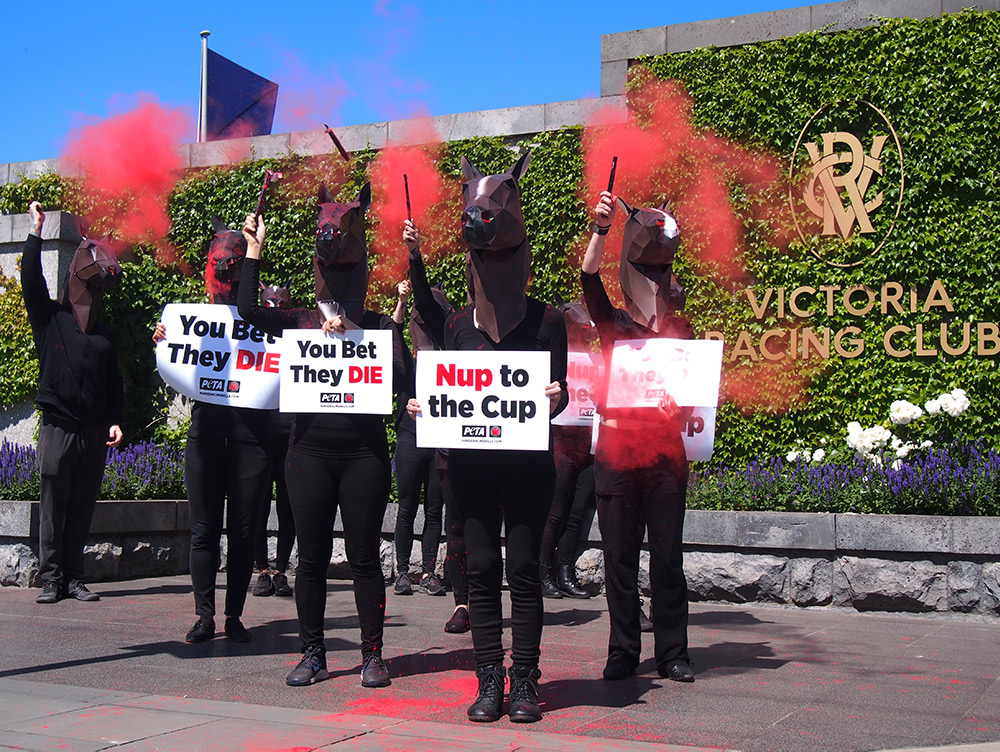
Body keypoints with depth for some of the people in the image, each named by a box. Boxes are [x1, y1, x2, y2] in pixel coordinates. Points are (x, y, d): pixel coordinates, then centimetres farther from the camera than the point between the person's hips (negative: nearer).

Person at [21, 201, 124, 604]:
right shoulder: (50, 318, 10)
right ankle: (51, 579, 2)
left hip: (94, 433, 3)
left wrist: (115, 420, 6)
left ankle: (74, 578, 10)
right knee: (52, 507, -3)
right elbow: (31, 280, -3)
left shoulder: (104, 335, 19)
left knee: (82, 509, 4)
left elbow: (114, 383, 18)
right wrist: (36, 231, -3)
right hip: (58, 427, -3)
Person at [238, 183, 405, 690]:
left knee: (364, 556, 3)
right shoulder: (300, 322, 8)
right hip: (310, 450, 2)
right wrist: (254, 248, 0)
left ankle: (372, 654, 14)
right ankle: (313, 654, 18)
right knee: (311, 557, 7)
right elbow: (248, 310, -8)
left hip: (364, 452, -1)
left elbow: (399, 377, -8)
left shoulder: (379, 325, 5)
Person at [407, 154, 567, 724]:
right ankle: (490, 681, 12)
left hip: (528, 459, -3)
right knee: (481, 568, 4)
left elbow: (559, 392, 1)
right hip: (471, 461, 3)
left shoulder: (547, 320, 2)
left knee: (523, 566, -1)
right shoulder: (458, 325, 10)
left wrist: (553, 401, -21)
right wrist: (425, 406, -6)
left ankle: (525, 682, 8)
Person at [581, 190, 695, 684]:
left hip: (664, 451, 1)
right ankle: (622, 653, 14)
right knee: (619, 558, 4)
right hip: (615, 450, 0)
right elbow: (588, 280, -7)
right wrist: (601, 229, -19)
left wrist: (678, 406, -12)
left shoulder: (679, 330, 12)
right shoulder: (614, 325, 8)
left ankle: (672, 653, 13)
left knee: (667, 557, 3)